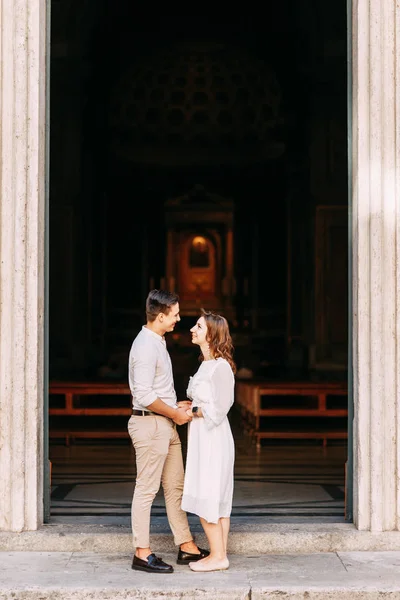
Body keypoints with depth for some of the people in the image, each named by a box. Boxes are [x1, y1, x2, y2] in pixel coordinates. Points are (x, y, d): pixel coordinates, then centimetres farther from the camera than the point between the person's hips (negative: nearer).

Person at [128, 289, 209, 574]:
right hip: (149, 424, -10)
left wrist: (176, 406, 13)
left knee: (175, 487, 13)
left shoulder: (158, 342, 14)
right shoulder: (146, 345, -17)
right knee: (147, 489, -3)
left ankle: (187, 547, 20)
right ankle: (142, 554, 3)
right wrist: (175, 414, -14)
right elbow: (144, 395, -24)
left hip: (166, 425, 10)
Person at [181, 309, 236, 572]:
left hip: (212, 439, -10)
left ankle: (217, 557, 3)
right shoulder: (207, 364, 12)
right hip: (204, 438, 10)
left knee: (205, 499, -4)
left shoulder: (220, 366, -17)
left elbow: (218, 409, -20)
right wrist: (188, 408, 3)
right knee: (217, 500, 11)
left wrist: (192, 411, -10)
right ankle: (220, 554, 17)